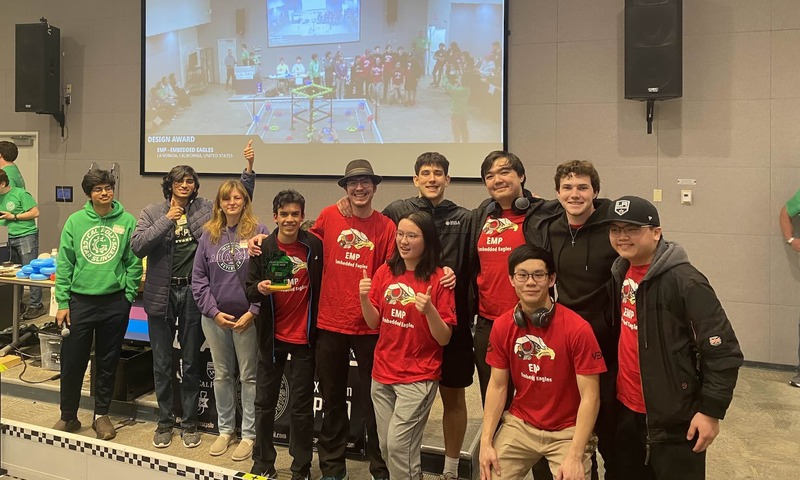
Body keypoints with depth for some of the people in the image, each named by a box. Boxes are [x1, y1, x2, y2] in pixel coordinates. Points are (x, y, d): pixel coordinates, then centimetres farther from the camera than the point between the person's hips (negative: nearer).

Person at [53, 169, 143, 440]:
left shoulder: (127, 221, -2)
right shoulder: (75, 221, 0)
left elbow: (134, 263, 1)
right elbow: (64, 264, 1)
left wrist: (128, 296, -5)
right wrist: (62, 303, -2)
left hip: (115, 302, 0)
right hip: (80, 301, 1)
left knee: (108, 363, 11)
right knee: (72, 362, 6)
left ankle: (101, 415, 27)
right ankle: (68, 416, 25)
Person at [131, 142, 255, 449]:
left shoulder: (205, 209, 3)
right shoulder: (153, 213, 1)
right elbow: (137, 246, -11)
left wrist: (249, 169, -12)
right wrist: (167, 220, -17)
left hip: (193, 294, 0)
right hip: (161, 294, 0)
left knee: (191, 363, 10)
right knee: (162, 364, 11)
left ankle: (189, 423, 24)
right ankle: (165, 421, 27)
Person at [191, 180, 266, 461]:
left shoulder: (258, 232, -6)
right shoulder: (209, 234, 4)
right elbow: (198, 277, 4)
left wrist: (253, 312, -12)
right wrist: (214, 311, -5)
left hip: (247, 317, -3)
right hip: (215, 317, 3)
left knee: (248, 376, 6)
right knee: (222, 375, 15)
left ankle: (249, 435, 19)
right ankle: (225, 430, 30)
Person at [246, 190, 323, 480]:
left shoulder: (315, 246, -7)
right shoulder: (263, 249, -4)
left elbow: (321, 286, 3)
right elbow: (250, 290, -2)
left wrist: (318, 326, -1)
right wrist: (260, 289, -24)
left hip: (304, 336, -1)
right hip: (271, 335, 2)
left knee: (302, 404, 6)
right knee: (265, 401, 11)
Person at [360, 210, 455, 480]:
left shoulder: (438, 279, -11)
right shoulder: (385, 272, 3)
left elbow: (444, 338, -10)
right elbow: (375, 323, 7)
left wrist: (429, 310, -27)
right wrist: (364, 297, -11)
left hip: (418, 377, -5)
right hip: (382, 374, 5)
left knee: (398, 445, -9)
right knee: (386, 446, 12)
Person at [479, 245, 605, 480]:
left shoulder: (577, 329, -19)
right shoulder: (502, 326, -6)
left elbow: (590, 397, -16)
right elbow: (497, 386, 1)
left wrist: (575, 457, -20)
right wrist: (486, 442, -5)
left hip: (568, 430, -3)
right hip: (519, 424, 3)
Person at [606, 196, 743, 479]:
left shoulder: (684, 281, -19)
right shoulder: (621, 272, 4)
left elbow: (724, 352, -19)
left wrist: (711, 410, -19)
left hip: (673, 418, -7)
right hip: (626, 409, 7)